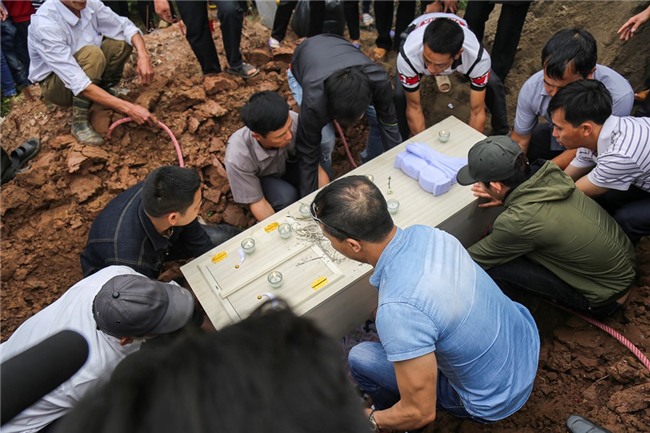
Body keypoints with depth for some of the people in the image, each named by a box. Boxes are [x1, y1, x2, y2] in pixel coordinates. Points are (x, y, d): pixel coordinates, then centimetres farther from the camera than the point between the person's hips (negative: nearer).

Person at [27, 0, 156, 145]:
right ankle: (80, 121, -20)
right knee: (92, 53, -34)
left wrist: (143, 55, -26)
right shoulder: (45, 24, -32)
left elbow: (126, 26, -4)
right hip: (56, 84, -6)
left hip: (87, 73, 6)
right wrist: (128, 108, -44)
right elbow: (78, 83, -38)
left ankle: (103, 98, -2)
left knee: (122, 41, -13)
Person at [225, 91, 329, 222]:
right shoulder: (238, 156, -38)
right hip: (259, 179, -3)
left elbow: (316, 168, -22)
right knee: (286, 197, -30)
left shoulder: (294, 122, -34)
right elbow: (257, 202, -25)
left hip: (286, 165, 3)